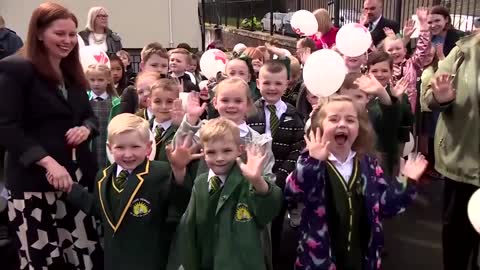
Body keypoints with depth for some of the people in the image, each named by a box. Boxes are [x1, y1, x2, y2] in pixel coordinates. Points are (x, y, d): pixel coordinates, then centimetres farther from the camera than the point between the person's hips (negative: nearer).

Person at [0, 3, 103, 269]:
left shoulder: (73, 74, 16)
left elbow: (89, 115, 21)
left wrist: (86, 128, -4)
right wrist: (48, 162, -22)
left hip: (78, 177, 6)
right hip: (33, 183, -6)